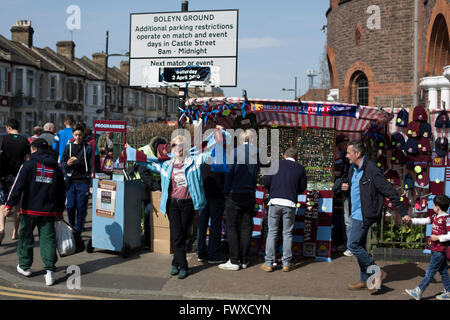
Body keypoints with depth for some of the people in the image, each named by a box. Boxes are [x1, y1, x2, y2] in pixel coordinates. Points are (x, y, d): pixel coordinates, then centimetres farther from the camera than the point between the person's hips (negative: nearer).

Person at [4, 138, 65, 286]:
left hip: (29, 210, -3)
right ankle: (49, 270, -7)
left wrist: (9, 204, -6)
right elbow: (61, 192, 14)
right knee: (48, 239, 3)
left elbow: (18, 186, -10)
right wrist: (60, 211, 23)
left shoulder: (28, 165, -5)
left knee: (25, 237, 14)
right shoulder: (56, 168, 9)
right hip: (49, 212, 3)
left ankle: (25, 266, 27)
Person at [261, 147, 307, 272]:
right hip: (290, 203, 0)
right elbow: (302, 188, 9)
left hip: (275, 201, 0)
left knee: (272, 232, 6)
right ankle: (286, 264, 10)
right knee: (287, 234, 9)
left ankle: (268, 263, 6)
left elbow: (266, 182, 1)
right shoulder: (300, 168, 7)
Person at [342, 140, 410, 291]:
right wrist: (346, 187, 1)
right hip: (356, 214, 9)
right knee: (359, 247, 13)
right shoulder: (353, 169, 9)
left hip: (364, 215, -9)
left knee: (352, 244, -11)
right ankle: (365, 280, 23)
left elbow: (390, 191, -18)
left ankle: (376, 272, 1)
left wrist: (403, 212, -19)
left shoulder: (372, 170, -19)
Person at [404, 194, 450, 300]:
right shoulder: (435, 216, 9)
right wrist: (411, 221, -1)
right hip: (436, 250, 9)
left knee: (430, 271, -3)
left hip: (440, 251, -9)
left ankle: (418, 292, -1)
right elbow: (424, 221, 10)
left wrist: (438, 238, -19)